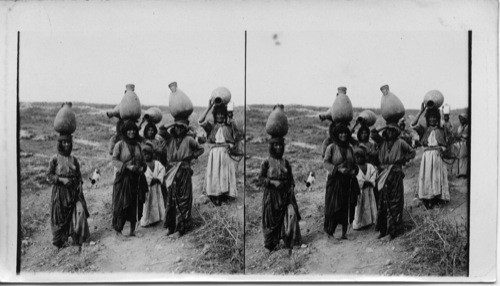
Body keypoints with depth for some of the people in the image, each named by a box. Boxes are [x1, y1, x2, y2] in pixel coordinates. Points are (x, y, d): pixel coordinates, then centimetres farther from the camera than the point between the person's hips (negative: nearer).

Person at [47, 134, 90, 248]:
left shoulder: (73, 159, 8)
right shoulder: (55, 159, -2)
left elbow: (78, 175, 12)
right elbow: (49, 176, -4)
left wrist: (79, 187, -2)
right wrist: (62, 179, -17)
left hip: (73, 191, 3)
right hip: (60, 192, -2)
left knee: (80, 211, -13)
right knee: (60, 216, 3)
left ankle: (78, 239, -3)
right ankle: (59, 241, 20)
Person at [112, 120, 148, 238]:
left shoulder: (137, 145, 11)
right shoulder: (119, 145, -3)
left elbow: (142, 160, 20)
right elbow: (114, 160, -8)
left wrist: (142, 168, -1)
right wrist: (127, 166, -19)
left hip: (137, 178, 5)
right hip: (123, 178, -5)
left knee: (136, 204, 5)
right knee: (122, 204, -5)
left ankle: (132, 230, 14)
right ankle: (118, 230, 2)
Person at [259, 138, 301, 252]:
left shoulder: (285, 162, 9)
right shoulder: (266, 162, -1)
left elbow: (290, 178, 12)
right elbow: (261, 178, -3)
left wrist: (291, 188, -4)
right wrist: (273, 182, -17)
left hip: (285, 194, 3)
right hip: (271, 194, -3)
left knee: (291, 214, -13)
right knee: (272, 219, 2)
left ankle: (289, 242, -8)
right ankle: (271, 244, 17)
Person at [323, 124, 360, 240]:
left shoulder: (349, 148, 12)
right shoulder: (331, 147, -4)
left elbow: (354, 164, 19)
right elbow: (326, 162, -9)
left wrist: (354, 171, -2)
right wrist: (339, 169, -19)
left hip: (349, 181, 5)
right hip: (335, 180, -5)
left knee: (347, 207, 3)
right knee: (334, 207, -4)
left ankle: (344, 232, 11)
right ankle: (330, 232, 6)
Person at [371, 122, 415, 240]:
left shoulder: (400, 143, 2)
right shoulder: (382, 141, 8)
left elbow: (412, 152, 9)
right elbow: (373, 135, -8)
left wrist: (403, 159, -3)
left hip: (395, 174, -3)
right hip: (383, 175, 3)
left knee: (394, 202, -2)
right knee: (382, 201, 3)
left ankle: (393, 230, 2)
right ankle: (383, 229, 10)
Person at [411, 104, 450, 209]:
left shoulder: (441, 131, 10)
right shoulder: (424, 130, 4)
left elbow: (445, 145, 14)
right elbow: (413, 125, -13)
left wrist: (441, 148, -11)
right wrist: (421, 111, -14)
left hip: (437, 157, 1)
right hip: (427, 156, -1)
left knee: (437, 176, 1)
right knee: (426, 176, -3)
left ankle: (435, 198, 11)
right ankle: (427, 199, 4)